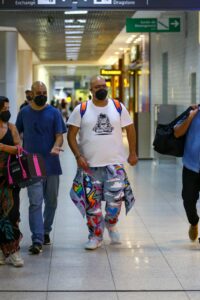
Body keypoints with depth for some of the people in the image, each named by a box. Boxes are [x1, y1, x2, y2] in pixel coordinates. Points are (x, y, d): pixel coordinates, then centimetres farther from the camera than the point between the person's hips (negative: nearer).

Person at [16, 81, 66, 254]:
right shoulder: (24, 112, 5)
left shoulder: (54, 113, 1)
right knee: (35, 203, -8)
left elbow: (59, 136, -4)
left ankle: (46, 232, 33)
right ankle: (37, 241, -11)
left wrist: (56, 147, -25)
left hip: (51, 164, 1)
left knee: (51, 202, 13)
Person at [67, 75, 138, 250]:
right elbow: (71, 135, -1)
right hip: (89, 164, 0)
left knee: (115, 197, -9)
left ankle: (110, 223, 22)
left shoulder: (118, 107, 3)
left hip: (115, 163, 0)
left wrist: (133, 153, 9)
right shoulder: (81, 110, -1)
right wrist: (78, 156, -11)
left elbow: (130, 129, 11)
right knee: (92, 202, 4)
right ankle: (95, 236, 19)